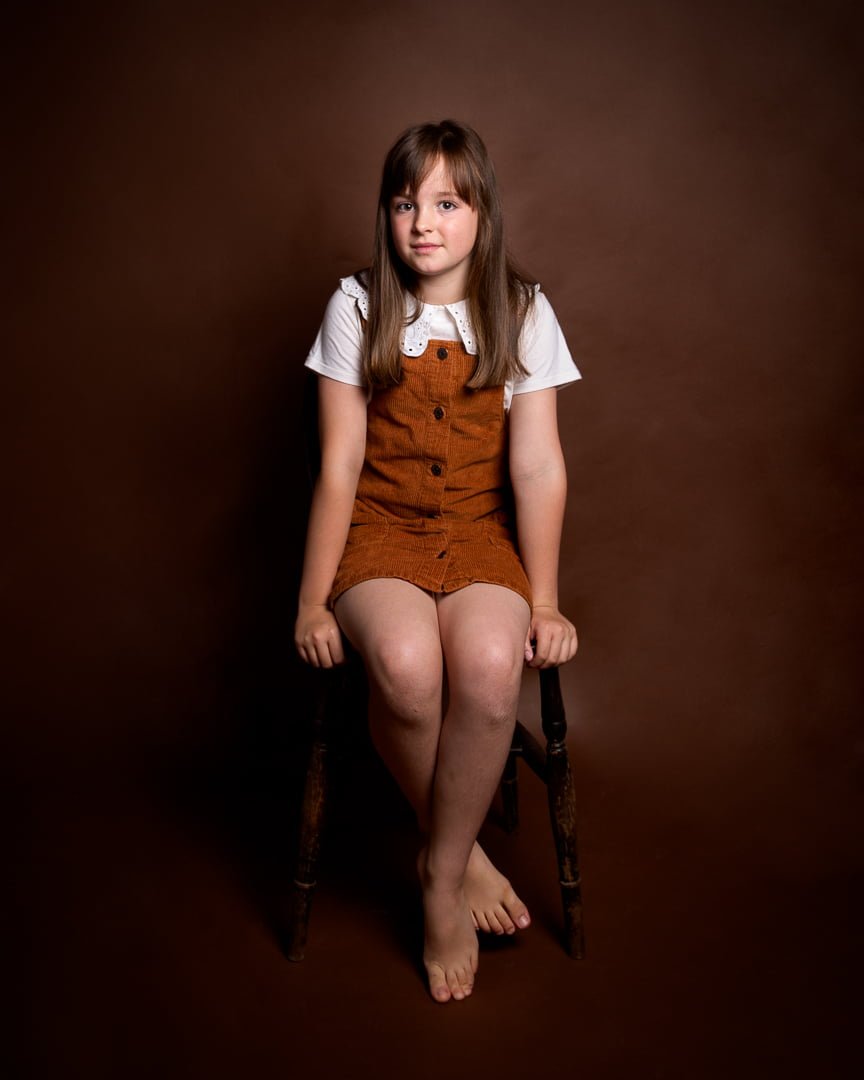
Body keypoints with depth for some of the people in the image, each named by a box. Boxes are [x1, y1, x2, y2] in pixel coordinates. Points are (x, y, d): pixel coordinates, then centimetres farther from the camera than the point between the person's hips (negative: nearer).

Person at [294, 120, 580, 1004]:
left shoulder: (522, 313, 2)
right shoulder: (356, 308, 1)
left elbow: (537, 467, -2)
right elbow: (339, 467, -2)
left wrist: (542, 604, -7)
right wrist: (313, 601, -5)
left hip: (482, 532, 1)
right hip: (380, 530, 0)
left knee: (489, 663, -32)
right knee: (405, 662, -33)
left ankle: (439, 880, -7)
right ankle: (465, 853, -3)